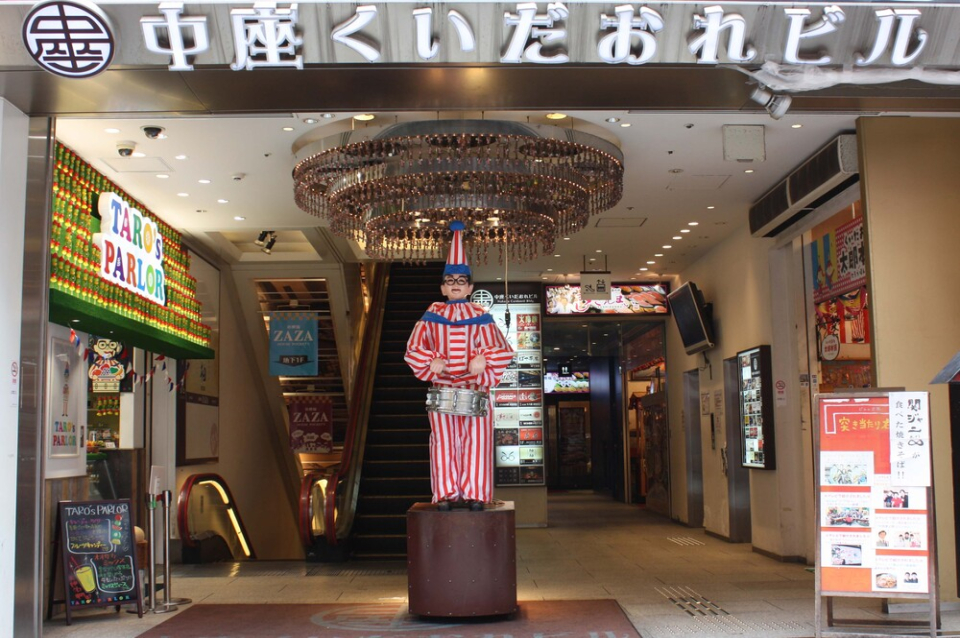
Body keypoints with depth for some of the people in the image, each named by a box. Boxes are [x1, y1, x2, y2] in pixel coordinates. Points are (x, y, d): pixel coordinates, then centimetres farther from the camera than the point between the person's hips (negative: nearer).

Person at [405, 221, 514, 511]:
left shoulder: (480, 317, 7)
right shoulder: (432, 315, 8)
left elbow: (502, 350, 5)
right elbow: (413, 348, 7)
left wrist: (483, 359, -14)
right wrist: (431, 361, -11)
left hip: (475, 388, 0)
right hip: (442, 388, 0)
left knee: (475, 441, -3)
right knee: (444, 442, -3)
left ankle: (474, 493, 2)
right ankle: (446, 494, 2)